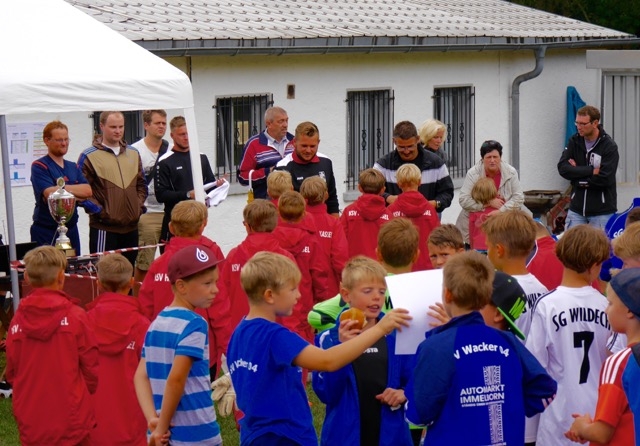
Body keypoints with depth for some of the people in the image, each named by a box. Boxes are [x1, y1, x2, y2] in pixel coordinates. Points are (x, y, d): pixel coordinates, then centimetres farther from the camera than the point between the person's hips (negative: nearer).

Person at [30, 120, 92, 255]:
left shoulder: (73, 167, 14)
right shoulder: (39, 167, -5)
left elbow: (88, 191, 0)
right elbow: (51, 194, -19)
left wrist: (64, 188, -12)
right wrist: (77, 194, -7)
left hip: (71, 229, 6)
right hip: (46, 232, -6)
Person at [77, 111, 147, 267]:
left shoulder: (133, 154, 14)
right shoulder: (89, 156, -3)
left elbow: (141, 184, 19)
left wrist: (139, 206, 5)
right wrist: (100, 211, -14)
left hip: (131, 227, 5)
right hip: (104, 228, -5)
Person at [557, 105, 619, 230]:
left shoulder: (610, 147, -10)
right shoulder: (574, 141, 3)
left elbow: (604, 179, -18)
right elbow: (562, 168, -10)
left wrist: (577, 172, -10)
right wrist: (592, 171, -16)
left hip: (601, 212, -4)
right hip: (576, 209, 4)